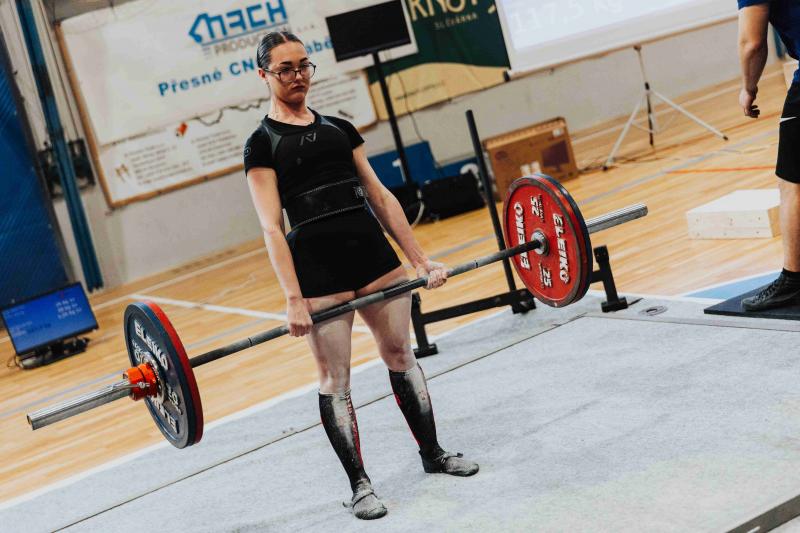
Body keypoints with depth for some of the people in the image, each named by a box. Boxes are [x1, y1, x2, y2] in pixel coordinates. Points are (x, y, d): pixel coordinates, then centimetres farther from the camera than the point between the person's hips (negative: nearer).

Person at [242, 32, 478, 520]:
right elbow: (272, 227, -8)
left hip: (373, 250, 5)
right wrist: (294, 299, -16)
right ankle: (360, 483, 13)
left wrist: (421, 259, 8)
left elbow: (380, 196, 12)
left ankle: (433, 453, 28)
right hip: (316, 265, -4)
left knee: (401, 353, 12)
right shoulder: (262, 143, 0)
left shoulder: (339, 127, 14)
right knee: (335, 376, 2)